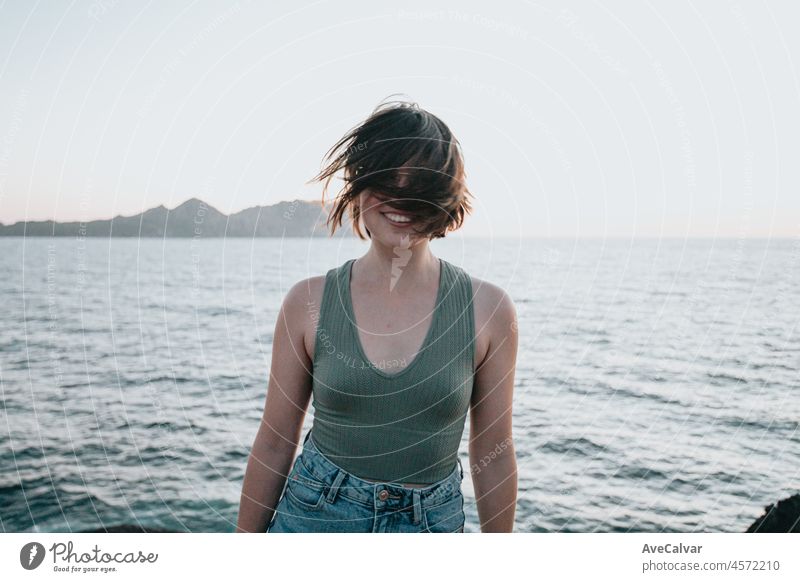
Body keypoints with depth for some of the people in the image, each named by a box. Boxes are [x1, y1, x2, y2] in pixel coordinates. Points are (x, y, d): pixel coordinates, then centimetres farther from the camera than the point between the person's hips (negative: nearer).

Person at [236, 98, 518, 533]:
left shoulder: (489, 309, -9)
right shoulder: (308, 302, -7)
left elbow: (493, 456, -1)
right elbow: (273, 444, -1)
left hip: (433, 523, 0)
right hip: (312, 517, 0)